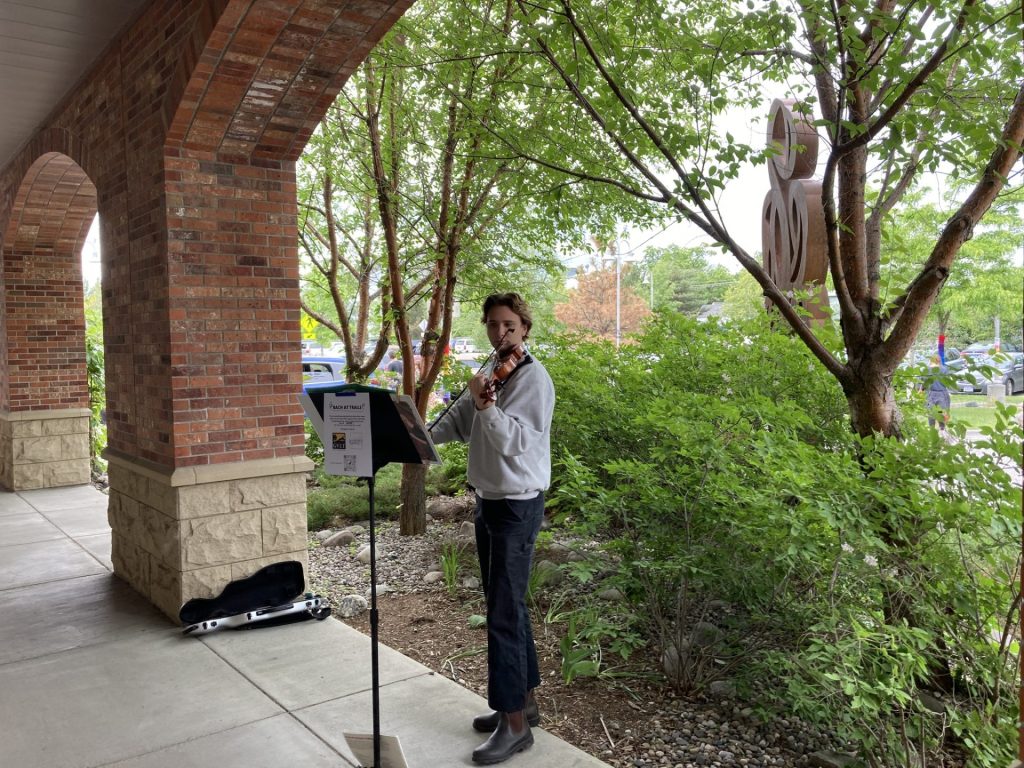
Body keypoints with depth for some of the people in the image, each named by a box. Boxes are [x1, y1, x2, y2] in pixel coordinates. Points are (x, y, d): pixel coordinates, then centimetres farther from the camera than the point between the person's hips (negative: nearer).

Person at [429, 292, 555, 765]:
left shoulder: (533, 377, -15)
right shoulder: (490, 371, 12)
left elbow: (514, 441, -22)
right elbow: (458, 420, 13)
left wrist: (485, 406, -36)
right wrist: (423, 438, -3)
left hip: (517, 505, -9)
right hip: (488, 500, 9)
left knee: (504, 613, -6)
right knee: (507, 606, 16)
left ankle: (515, 724, 5)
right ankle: (524, 699, 30)